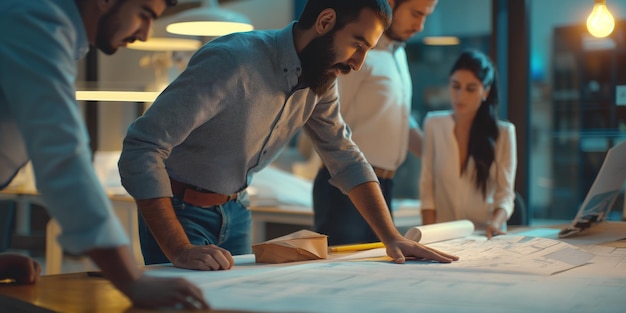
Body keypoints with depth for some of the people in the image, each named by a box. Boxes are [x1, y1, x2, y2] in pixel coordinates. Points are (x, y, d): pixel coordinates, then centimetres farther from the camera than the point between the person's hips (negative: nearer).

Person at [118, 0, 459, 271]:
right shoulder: (233, 60, -30)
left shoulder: (321, 80, -6)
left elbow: (346, 158, 4)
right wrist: (180, 250, -38)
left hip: (235, 211, 7)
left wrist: (392, 237, -7)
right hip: (179, 211, -6)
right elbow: (140, 149, -33)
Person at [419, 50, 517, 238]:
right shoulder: (433, 124, 5)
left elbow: (505, 193, 0)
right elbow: (427, 189, 4)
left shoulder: (503, 132, 3)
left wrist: (496, 223, -19)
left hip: (485, 236, 0)